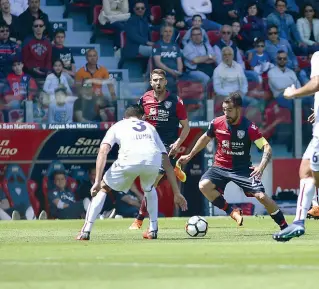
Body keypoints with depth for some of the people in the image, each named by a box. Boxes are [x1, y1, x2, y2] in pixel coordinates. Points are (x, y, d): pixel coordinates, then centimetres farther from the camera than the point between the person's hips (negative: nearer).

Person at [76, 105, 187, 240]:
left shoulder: (117, 126, 31)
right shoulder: (150, 127, 38)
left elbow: (103, 151, 12)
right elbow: (167, 163, 33)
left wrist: (97, 181, 4)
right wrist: (177, 193, 35)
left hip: (129, 160, -2)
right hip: (153, 161, 2)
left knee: (103, 188, 22)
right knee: (149, 188, 37)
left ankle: (86, 231, 12)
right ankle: (153, 230, 29)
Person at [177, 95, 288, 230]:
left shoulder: (249, 127, -18)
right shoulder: (217, 123, -8)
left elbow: (267, 147, -19)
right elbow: (205, 138, 13)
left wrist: (261, 166, -37)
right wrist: (189, 156, 19)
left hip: (243, 168, -3)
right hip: (220, 166, 3)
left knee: (261, 195, -16)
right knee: (204, 185, -25)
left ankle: (285, 227, 0)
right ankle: (233, 212, -10)